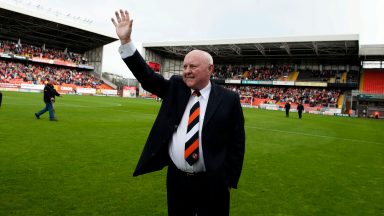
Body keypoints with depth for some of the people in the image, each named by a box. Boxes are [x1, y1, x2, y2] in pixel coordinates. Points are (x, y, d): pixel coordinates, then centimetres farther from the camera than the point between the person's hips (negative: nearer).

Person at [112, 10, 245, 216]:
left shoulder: (229, 99, -7)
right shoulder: (175, 87, 2)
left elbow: (237, 143, -4)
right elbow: (147, 76, -5)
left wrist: (229, 181, -4)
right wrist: (125, 41, -13)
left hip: (212, 183, -3)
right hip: (177, 179, 3)